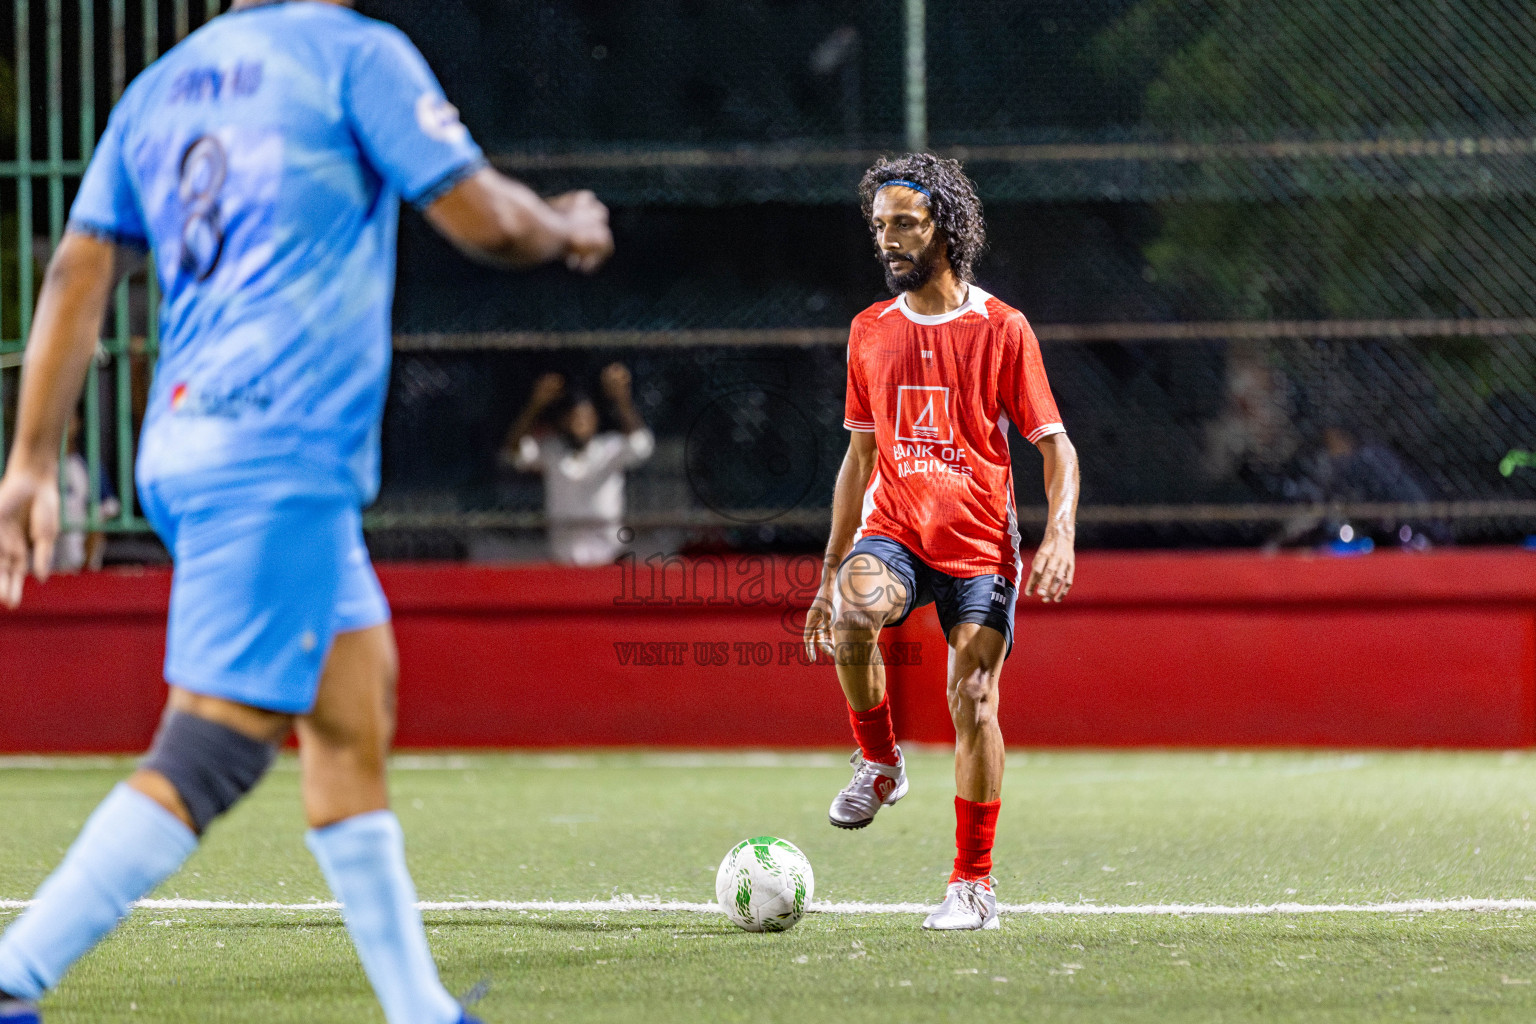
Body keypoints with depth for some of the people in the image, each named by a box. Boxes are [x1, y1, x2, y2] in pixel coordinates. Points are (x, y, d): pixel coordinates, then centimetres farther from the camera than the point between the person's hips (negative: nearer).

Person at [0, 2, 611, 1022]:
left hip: (181, 447, 8)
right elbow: (487, 222, -5)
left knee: (352, 713, 13)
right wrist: (569, 230, 17)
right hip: (281, 452, -8)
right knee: (214, 748, -12)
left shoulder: (161, 84, 16)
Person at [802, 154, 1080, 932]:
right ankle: (879, 763, -9)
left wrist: (1060, 534, -19)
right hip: (894, 531, 2)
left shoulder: (1002, 329, -2)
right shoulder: (870, 332, 10)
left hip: (980, 546, -2)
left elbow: (1054, 445, -1)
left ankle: (974, 883, 4)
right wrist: (829, 576, 15)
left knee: (973, 704, -8)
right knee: (854, 609, -31)